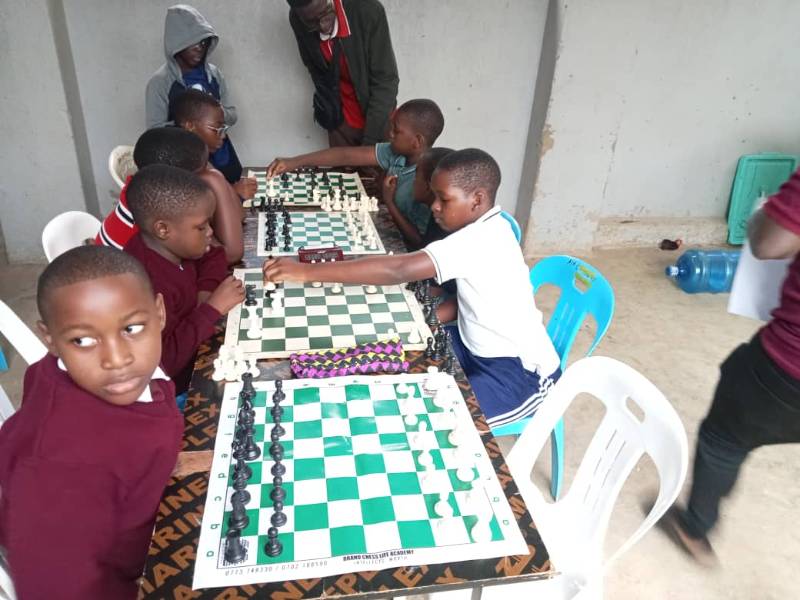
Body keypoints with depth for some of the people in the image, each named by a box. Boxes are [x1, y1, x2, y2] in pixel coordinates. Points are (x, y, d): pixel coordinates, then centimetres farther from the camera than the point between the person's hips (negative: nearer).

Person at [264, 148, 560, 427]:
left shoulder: (479, 241, -30)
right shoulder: (486, 228, 1)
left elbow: (399, 269, -41)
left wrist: (307, 271, -40)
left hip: (519, 371, -9)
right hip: (483, 350, 9)